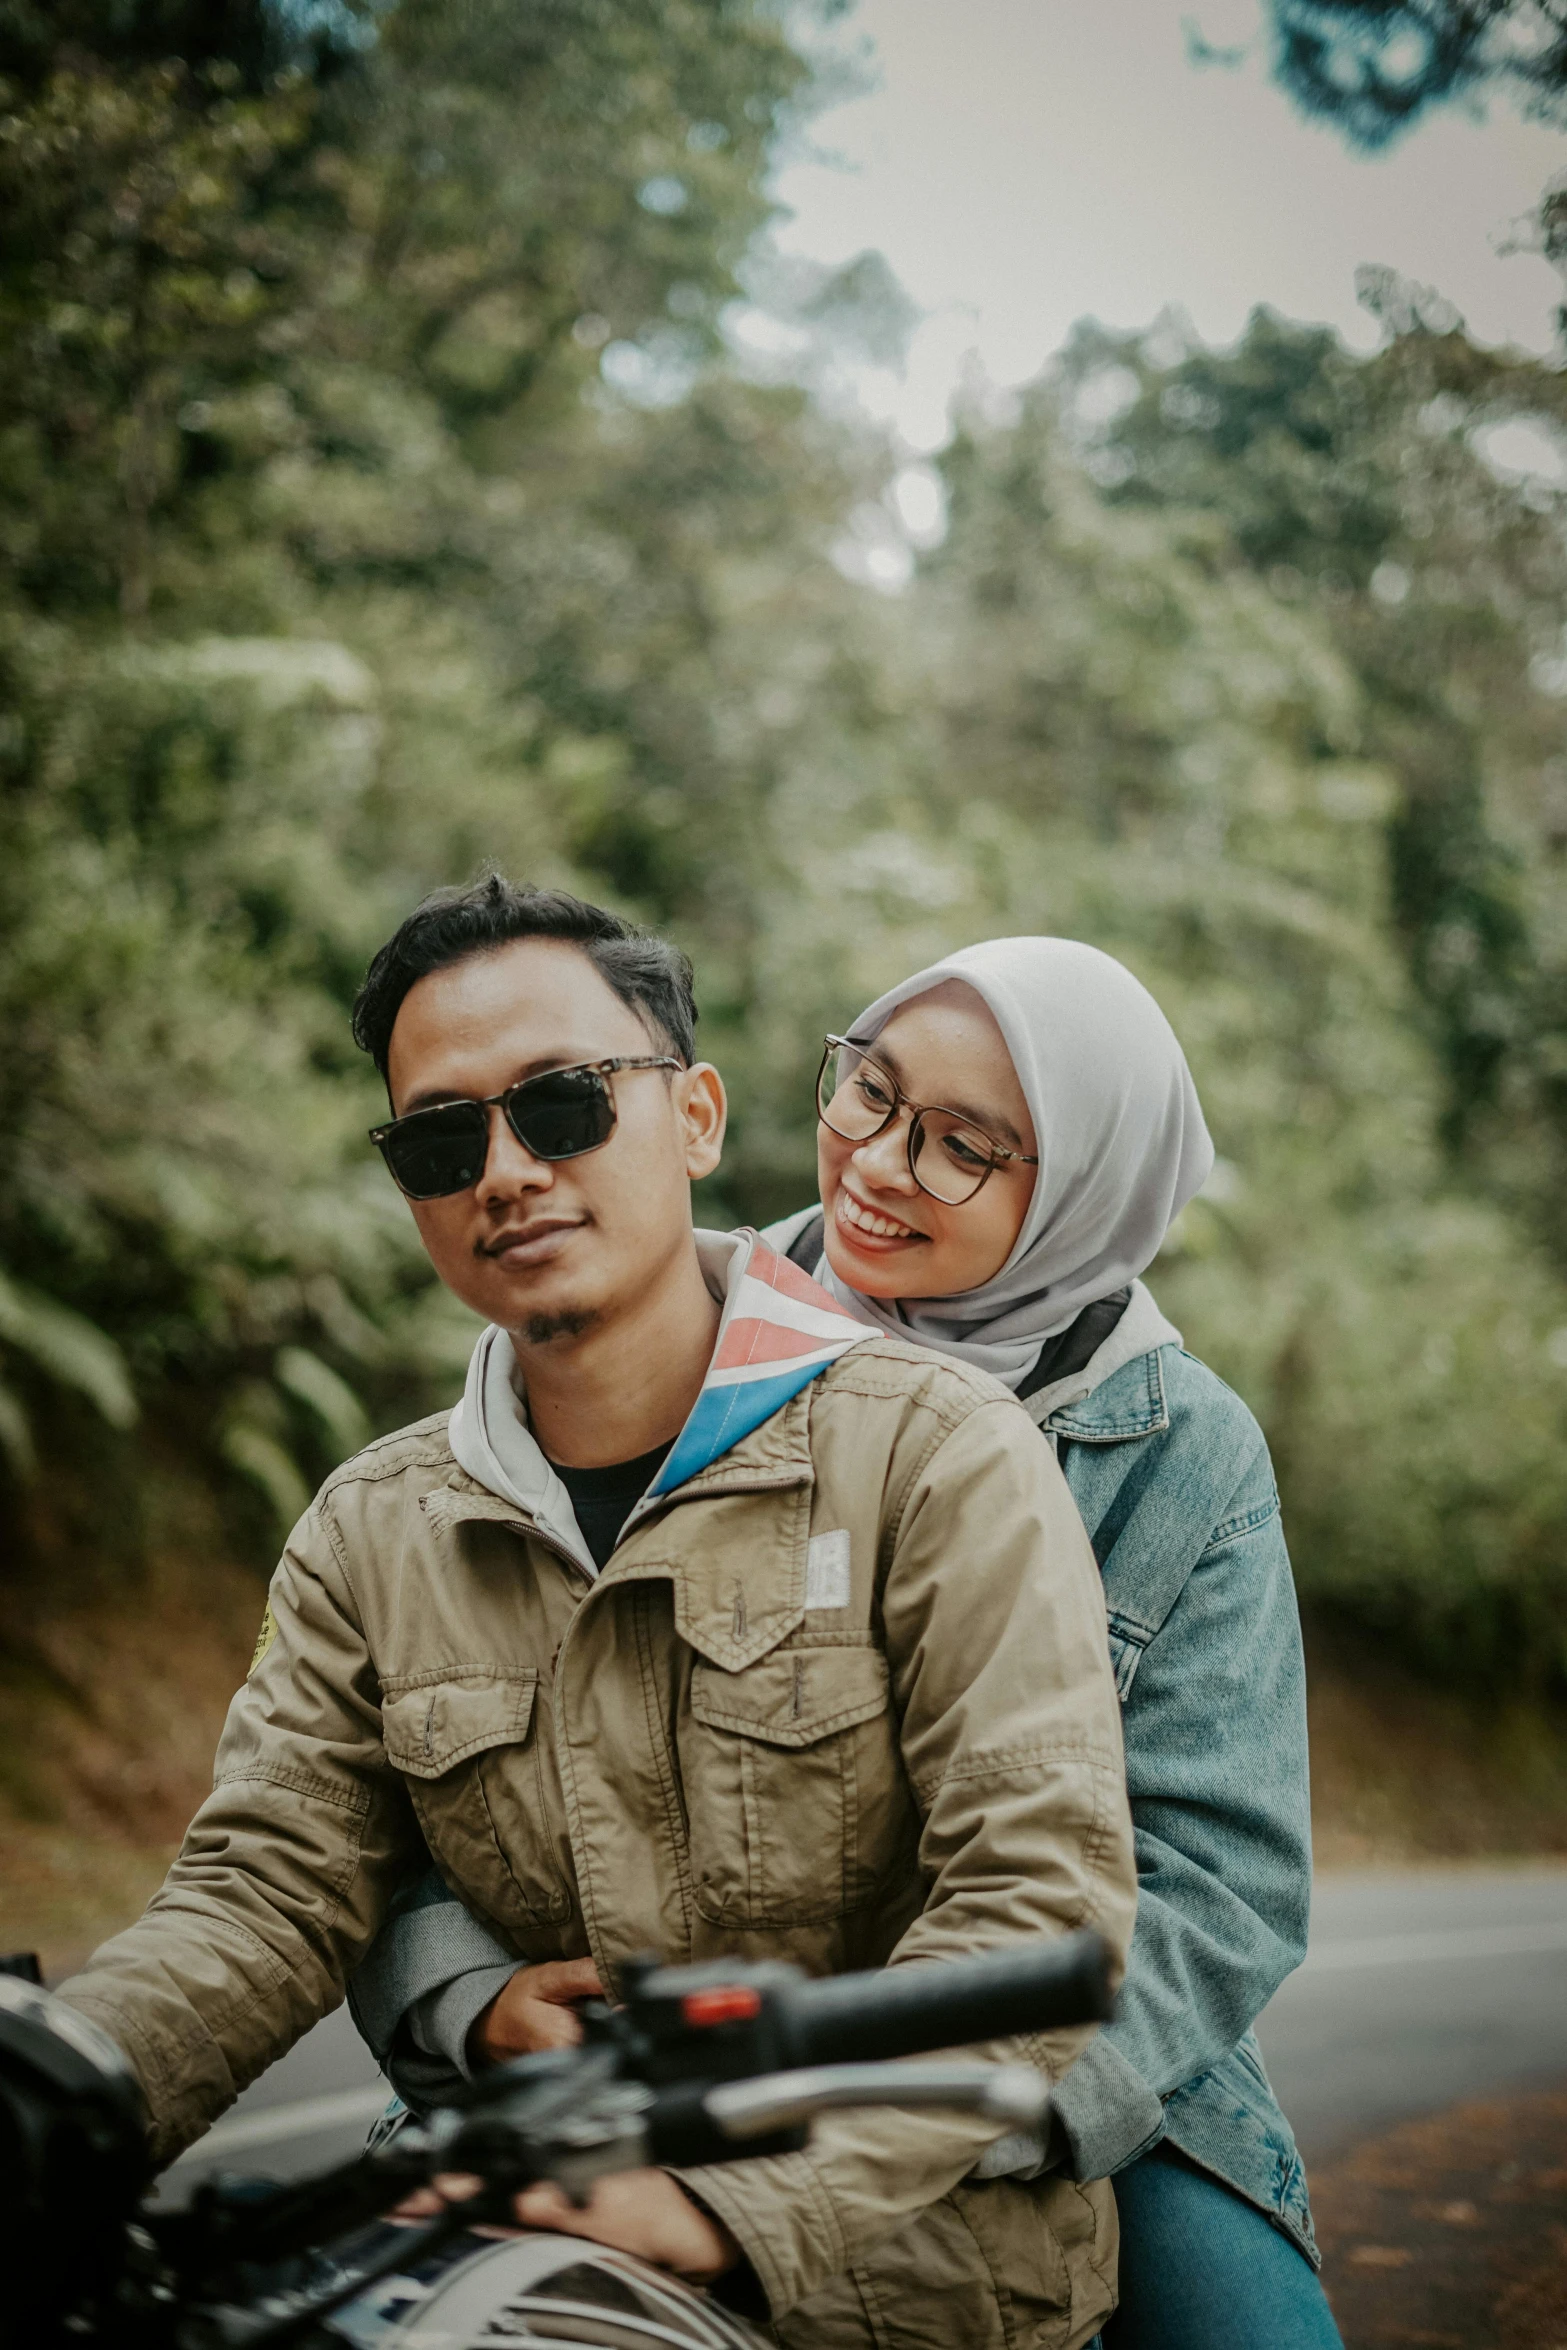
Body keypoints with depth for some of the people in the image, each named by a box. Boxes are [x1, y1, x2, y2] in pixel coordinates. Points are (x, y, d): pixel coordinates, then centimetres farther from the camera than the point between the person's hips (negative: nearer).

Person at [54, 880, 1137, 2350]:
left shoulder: (934, 1455, -6)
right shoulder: (369, 1537, 9)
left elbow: (1045, 1893, -14)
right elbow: (262, 1896, 1)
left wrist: (730, 2203, -25)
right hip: (539, 2226, 3)